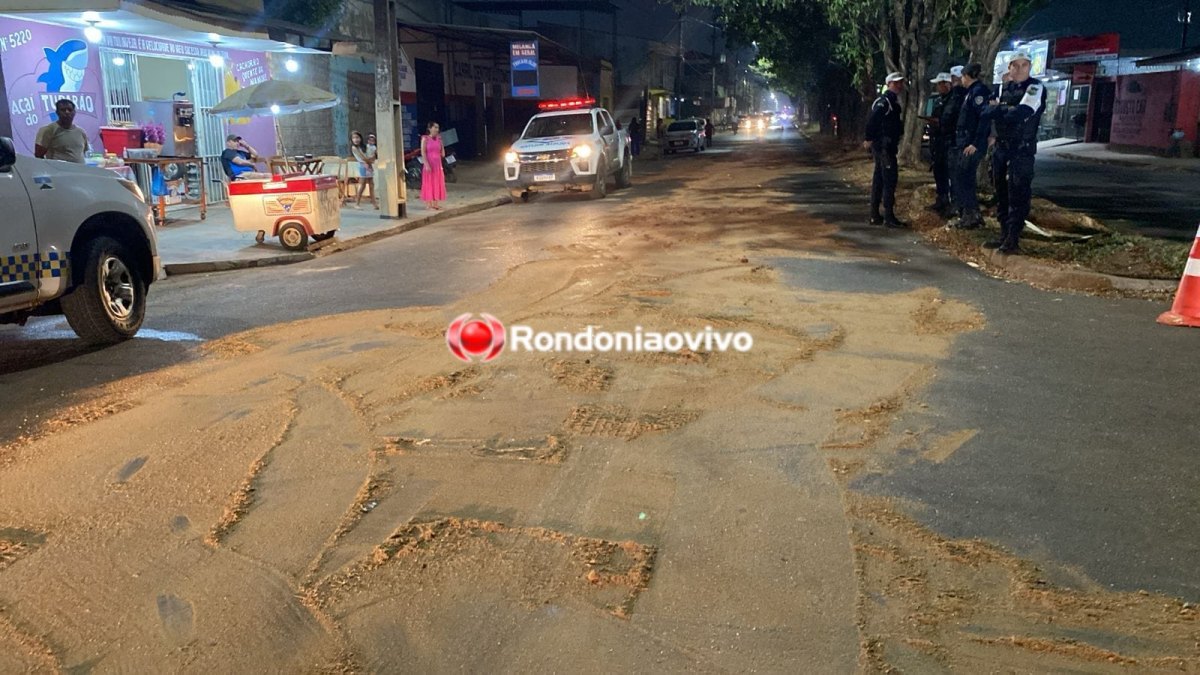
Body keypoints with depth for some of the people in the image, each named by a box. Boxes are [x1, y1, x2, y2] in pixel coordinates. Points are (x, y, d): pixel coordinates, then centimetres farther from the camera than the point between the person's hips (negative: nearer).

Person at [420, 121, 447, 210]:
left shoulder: (438, 139, 10)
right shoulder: (425, 138, -5)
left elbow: (442, 153, 13)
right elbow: (423, 152, -11)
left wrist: (440, 141, 4)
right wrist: (426, 164, -21)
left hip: (438, 164, 6)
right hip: (429, 164, -6)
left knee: (437, 184, 7)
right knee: (429, 184, -3)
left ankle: (436, 203, 15)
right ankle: (429, 204, 0)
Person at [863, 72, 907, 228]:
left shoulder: (892, 100, 17)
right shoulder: (885, 101, -15)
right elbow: (872, 119, -24)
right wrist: (869, 139, -18)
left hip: (885, 145, 10)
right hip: (884, 145, -10)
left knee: (879, 180, 11)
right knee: (890, 179, -10)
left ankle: (875, 216, 16)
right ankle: (889, 216, -9)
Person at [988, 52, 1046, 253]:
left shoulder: (1035, 88, -8)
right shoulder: (1005, 89, 14)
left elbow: (1022, 113, -22)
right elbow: (992, 112, 12)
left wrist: (998, 109, -15)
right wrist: (1003, 110, -5)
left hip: (1022, 150, -7)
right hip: (1002, 147, 7)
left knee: (1018, 195, -8)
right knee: (1001, 193, 12)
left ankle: (1013, 240, -7)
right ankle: (1004, 235, 21)